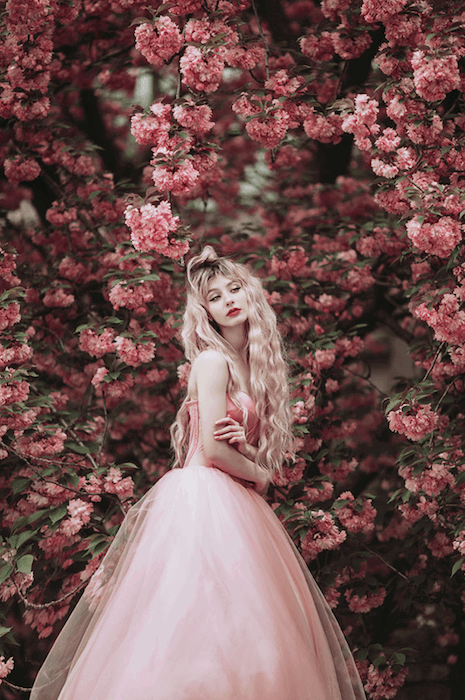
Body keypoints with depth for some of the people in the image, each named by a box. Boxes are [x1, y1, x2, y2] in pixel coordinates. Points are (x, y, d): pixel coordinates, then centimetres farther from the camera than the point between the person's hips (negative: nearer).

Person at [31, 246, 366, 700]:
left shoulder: (252, 363, 17)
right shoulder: (213, 360, -7)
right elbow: (212, 449, -14)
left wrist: (244, 444, -7)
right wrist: (260, 473, 2)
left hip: (235, 503, 8)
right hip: (203, 497, -8)